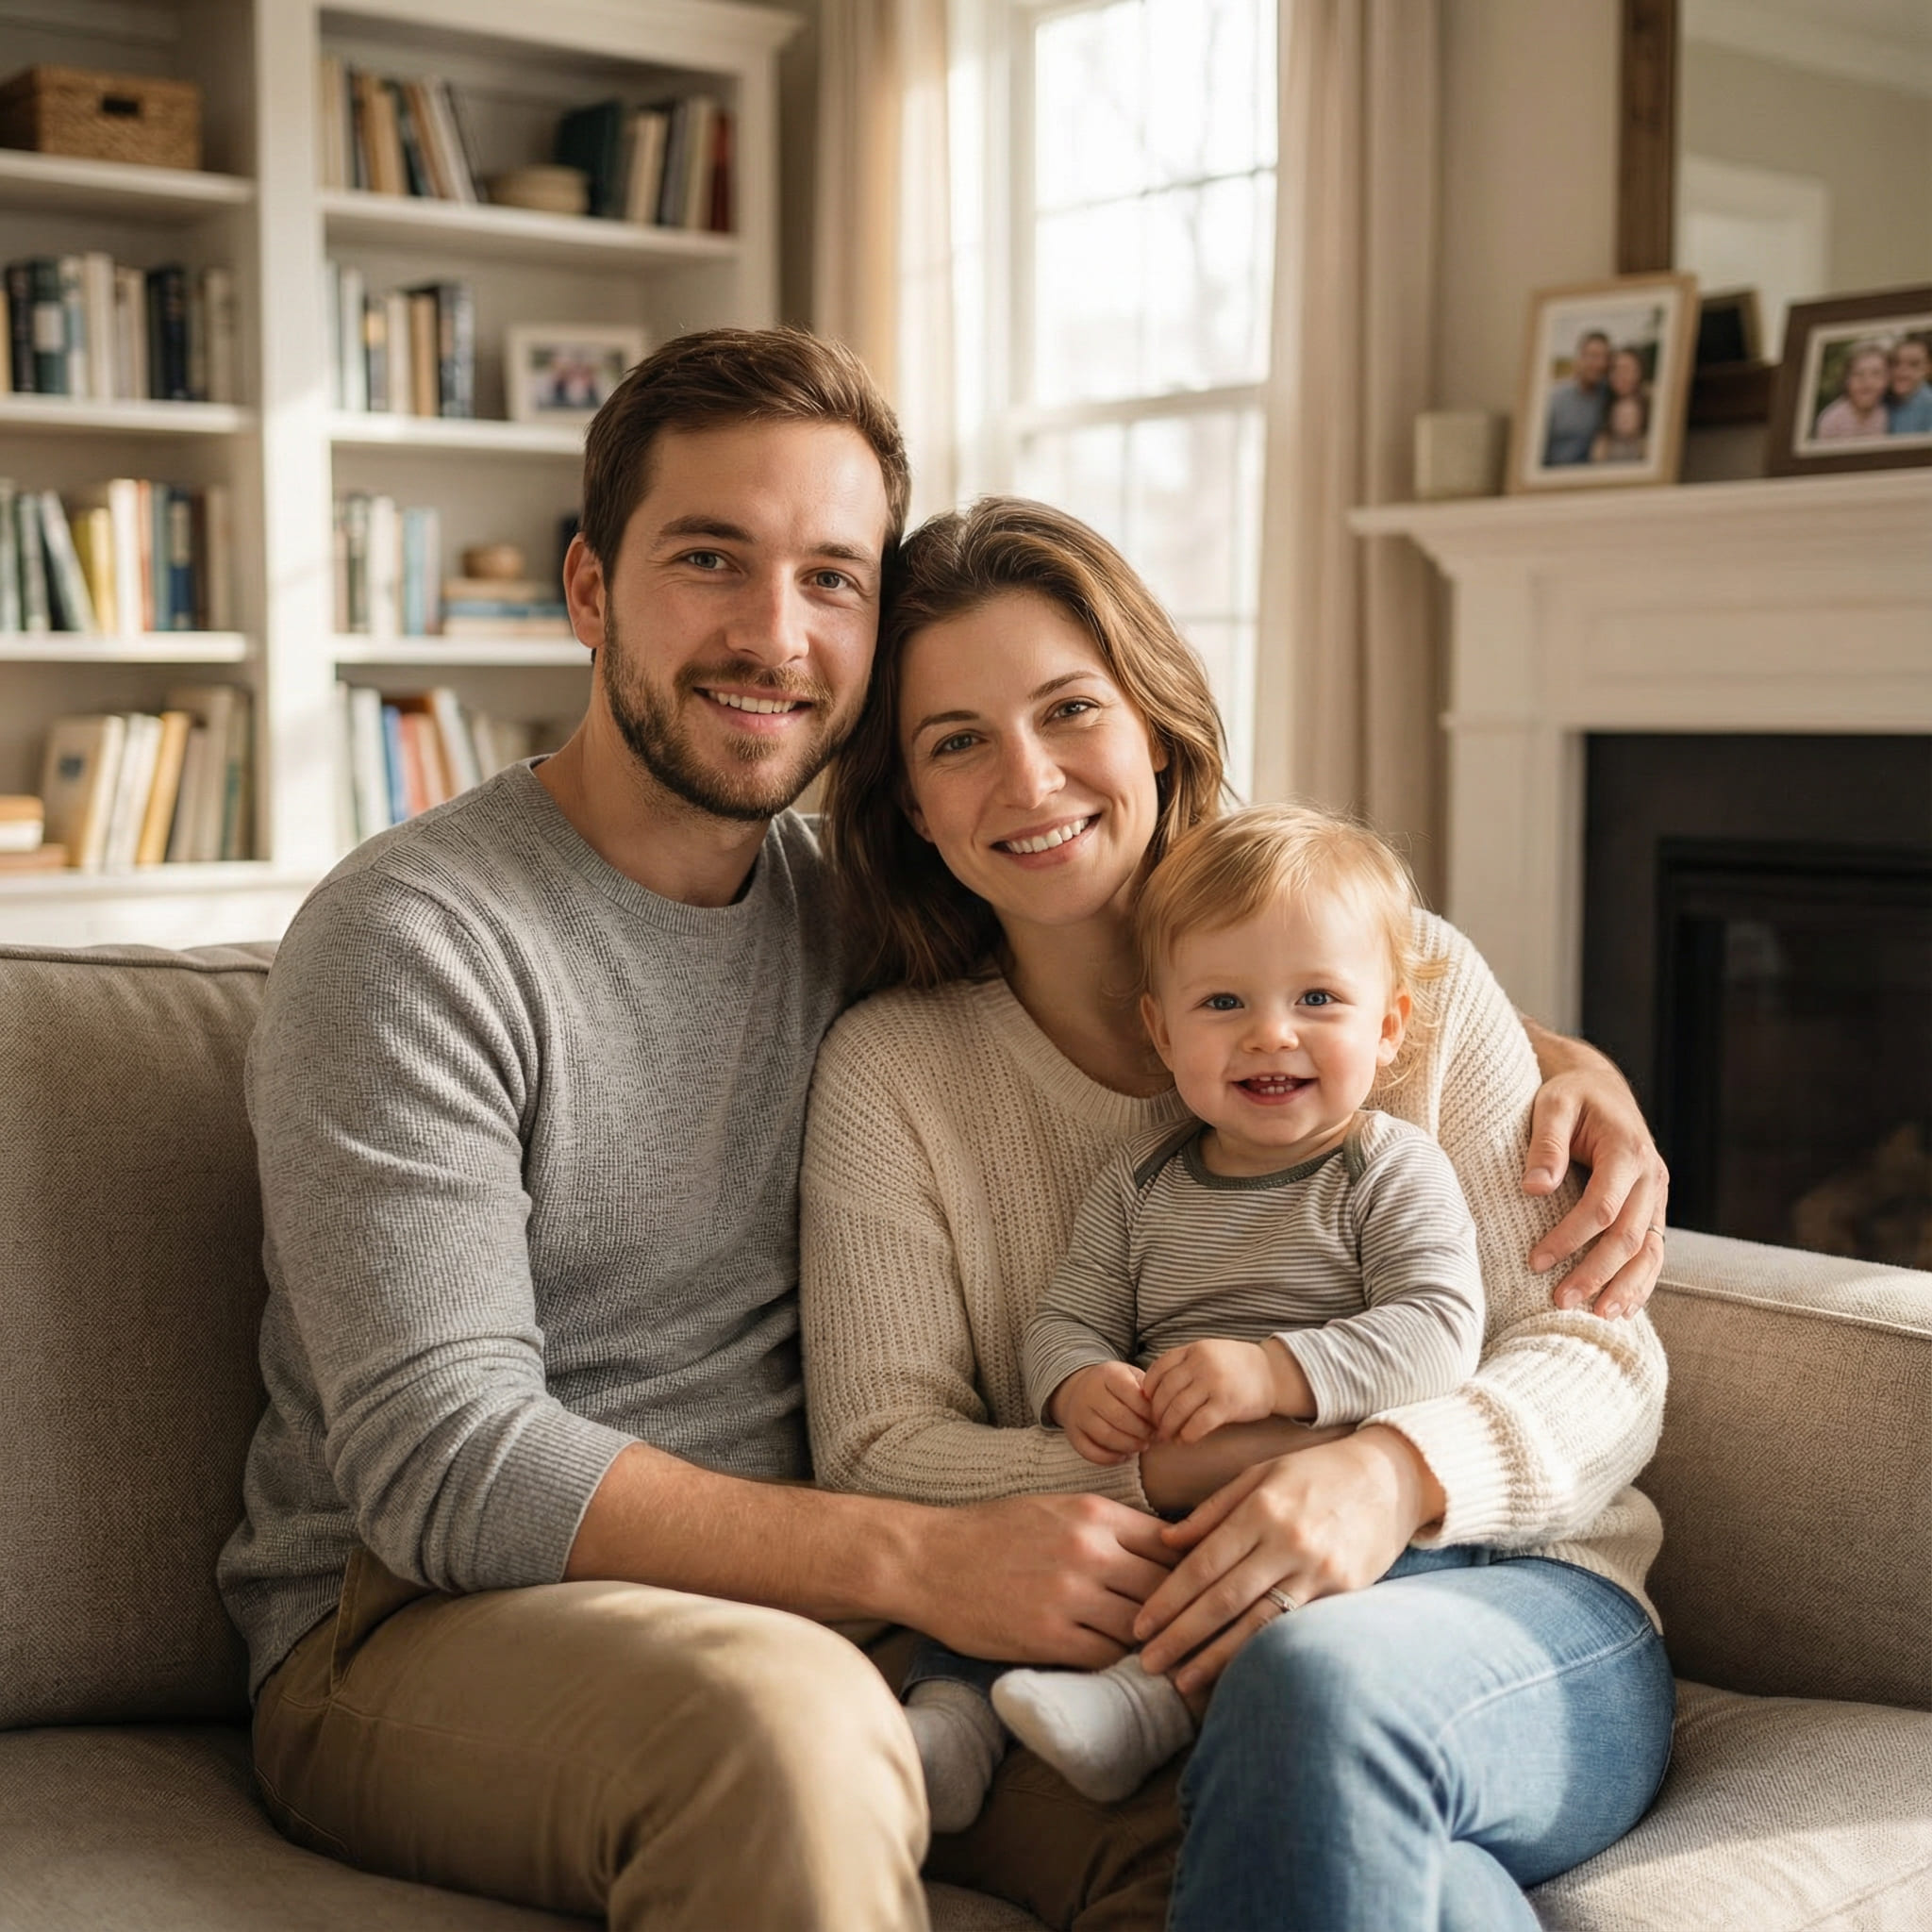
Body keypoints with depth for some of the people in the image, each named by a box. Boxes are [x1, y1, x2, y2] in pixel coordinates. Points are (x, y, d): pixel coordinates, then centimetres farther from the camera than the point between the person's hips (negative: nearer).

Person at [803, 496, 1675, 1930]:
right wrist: (1201, 1471, -19)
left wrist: (1397, 1471, -24)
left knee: (1320, 1673, -37)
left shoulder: (1403, 971, 3)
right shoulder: (886, 1072, 5)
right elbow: (879, 1456, -3)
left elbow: (1598, 1356, -1)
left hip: (1514, 1609, 1)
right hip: (1135, 1654, 0)